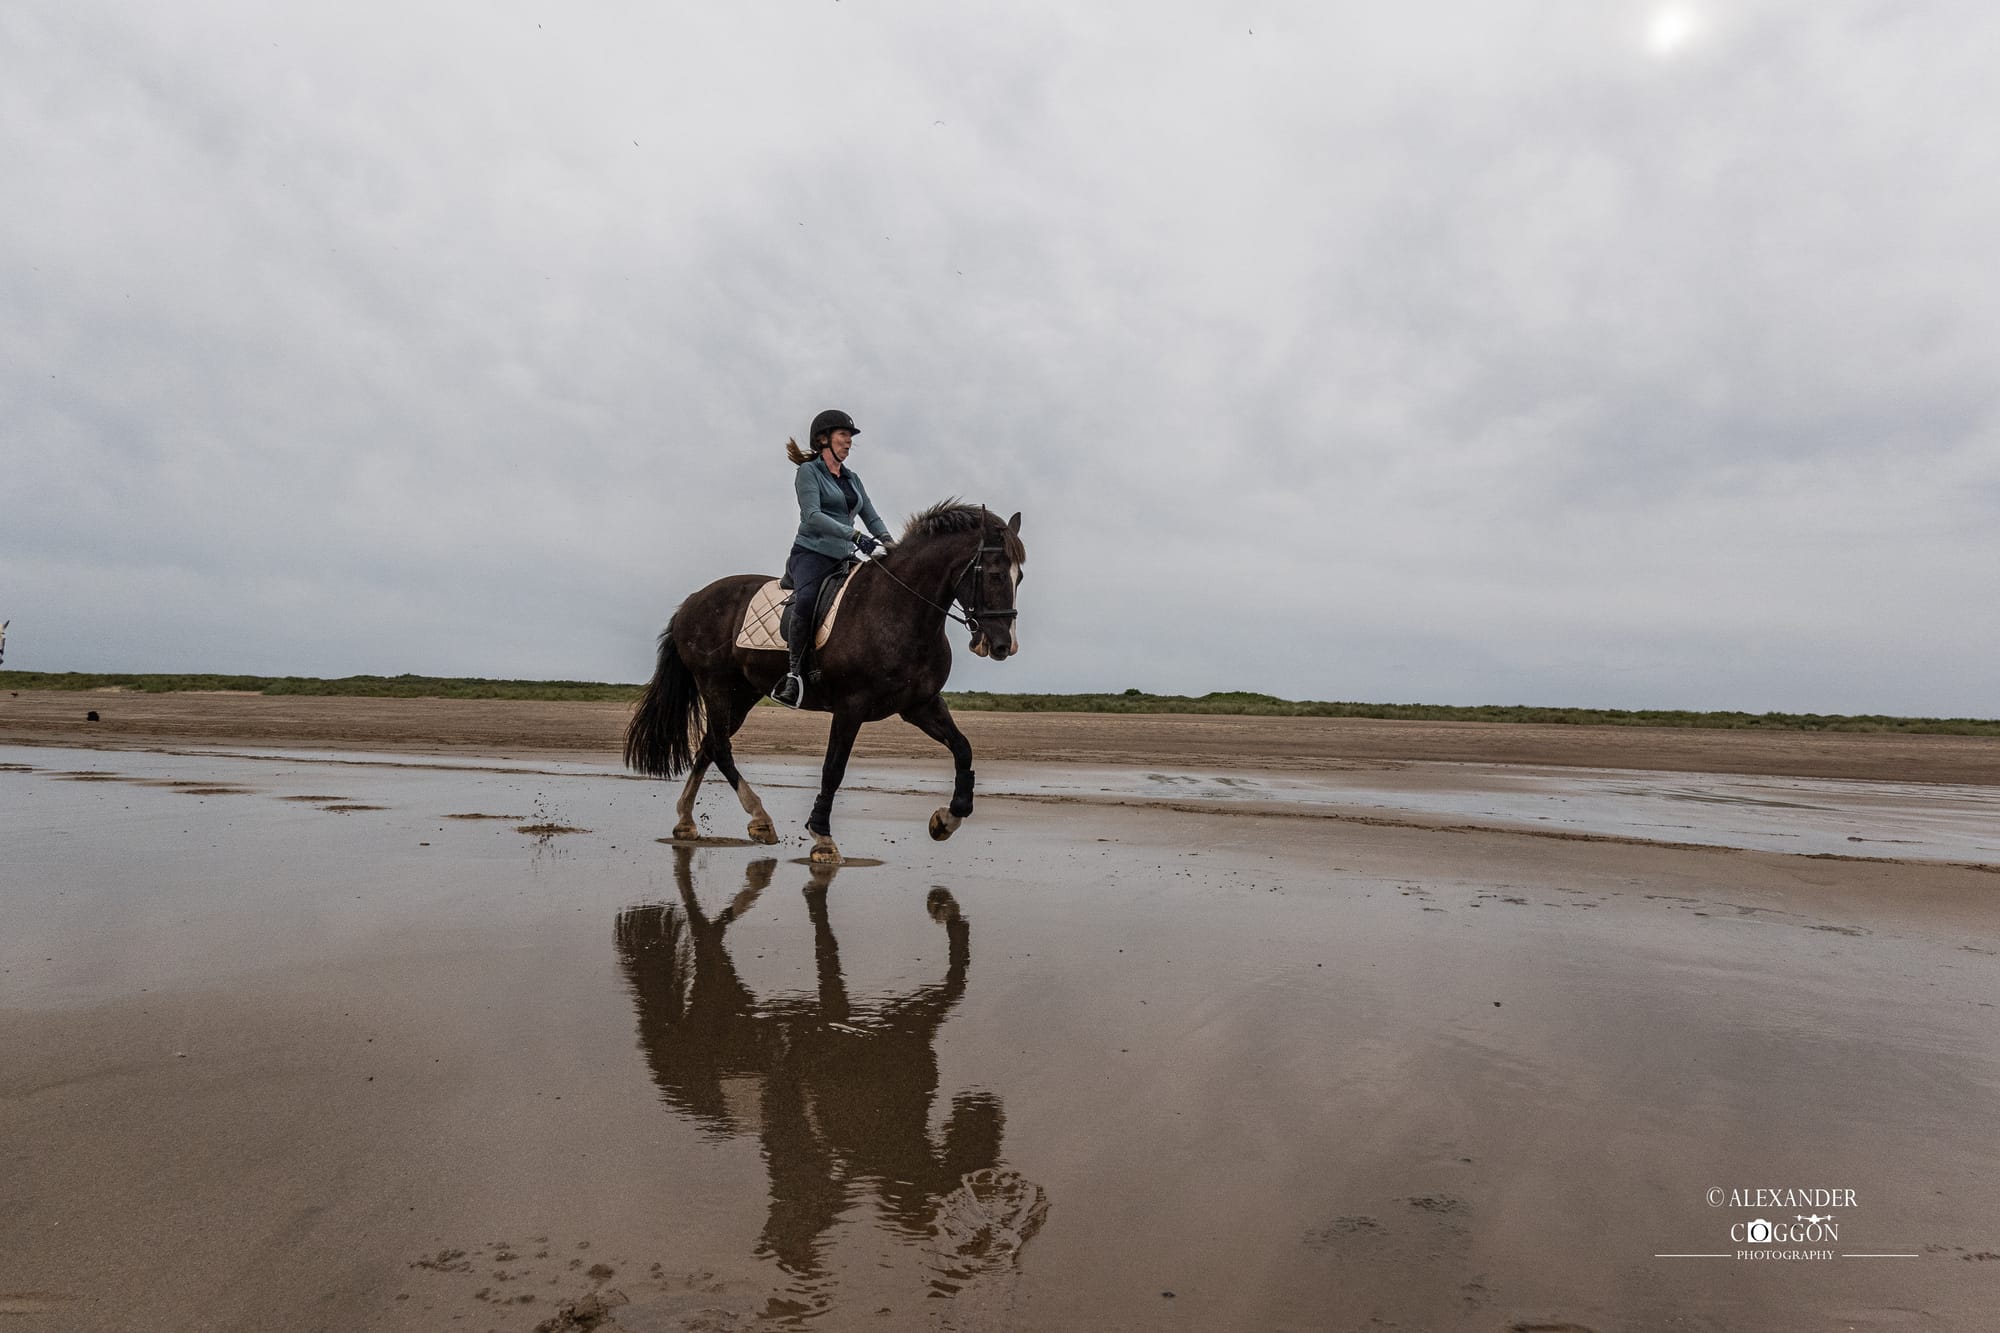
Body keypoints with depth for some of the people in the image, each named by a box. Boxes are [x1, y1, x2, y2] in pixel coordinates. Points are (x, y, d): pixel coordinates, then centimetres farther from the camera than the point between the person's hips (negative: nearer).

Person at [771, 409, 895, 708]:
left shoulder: (852, 478, 20)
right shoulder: (809, 471, -1)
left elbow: (872, 517, 17)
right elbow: (813, 516, -15)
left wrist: (886, 540, -5)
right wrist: (856, 536, -25)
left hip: (843, 559, 7)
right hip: (812, 554, -7)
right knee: (806, 601, -36)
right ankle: (795, 672, -29)